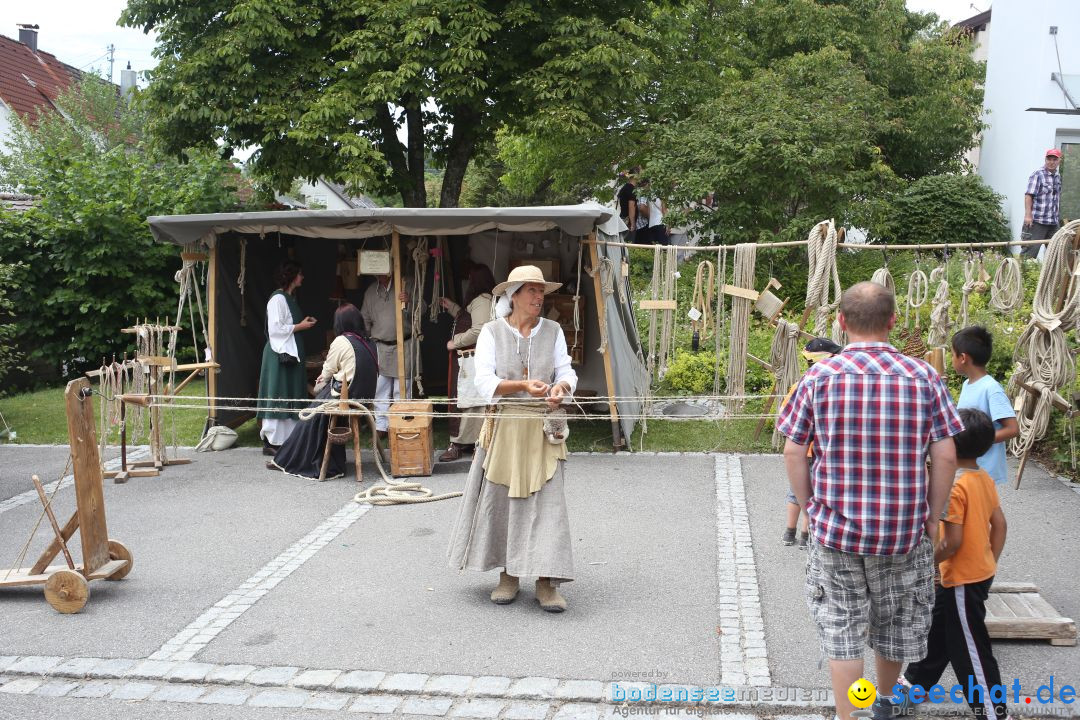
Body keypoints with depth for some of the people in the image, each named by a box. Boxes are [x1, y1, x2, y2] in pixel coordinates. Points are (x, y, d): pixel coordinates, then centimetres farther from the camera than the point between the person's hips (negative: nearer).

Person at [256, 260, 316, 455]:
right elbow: (275, 329, -19)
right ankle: (271, 441, -1)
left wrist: (304, 322, 11)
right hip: (280, 354, -10)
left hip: (291, 353, 10)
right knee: (277, 397, -6)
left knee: (290, 397, 10)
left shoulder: (289, 298, 16)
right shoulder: (278, 299, -13)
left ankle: (286, 437, 14)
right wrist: (300, 326, -13)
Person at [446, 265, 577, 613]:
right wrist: (522, 385, -23)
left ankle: (546, 581, -1)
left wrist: (560, 388, -20)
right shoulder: (492, 332, 0)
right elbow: (484, 382, -8)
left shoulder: (553, 330, 7)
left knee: (546, 500, -5)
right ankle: (508, 576, 18)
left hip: (543, 428, 1)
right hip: (504, 427, -1)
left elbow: (566, 371, 4)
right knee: (500, 498, 3)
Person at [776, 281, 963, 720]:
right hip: (905, 528, 2)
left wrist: (810, 509, 8)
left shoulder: (820, 376, -7)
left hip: (835, 528, -2)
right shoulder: (923, 376, -5)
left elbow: (793, 453, -5)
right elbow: (945, 457, -5)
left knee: (842, 634, 11)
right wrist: (932, 518, 6)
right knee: (895, 628, 23)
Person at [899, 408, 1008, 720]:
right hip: (981, 572, 10)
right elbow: (1000, 525, 9)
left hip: (963, 580, -10)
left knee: (970, 648, 3)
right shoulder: (984, 479, 3)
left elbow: (953, 541, -24)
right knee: (937, 630, 24)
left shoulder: (954, 486, -24)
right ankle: (917, 681, 40)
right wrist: (990, 561, 17)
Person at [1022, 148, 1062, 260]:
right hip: (1037, 221, -7)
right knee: (1031, 249, -9)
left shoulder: (1058, 177, 15)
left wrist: (1058, 217, 21)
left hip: (1054, 222, 7)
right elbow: (1029, 195, -12)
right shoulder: (1037, 175, -6)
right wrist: (1028, 215, -20)